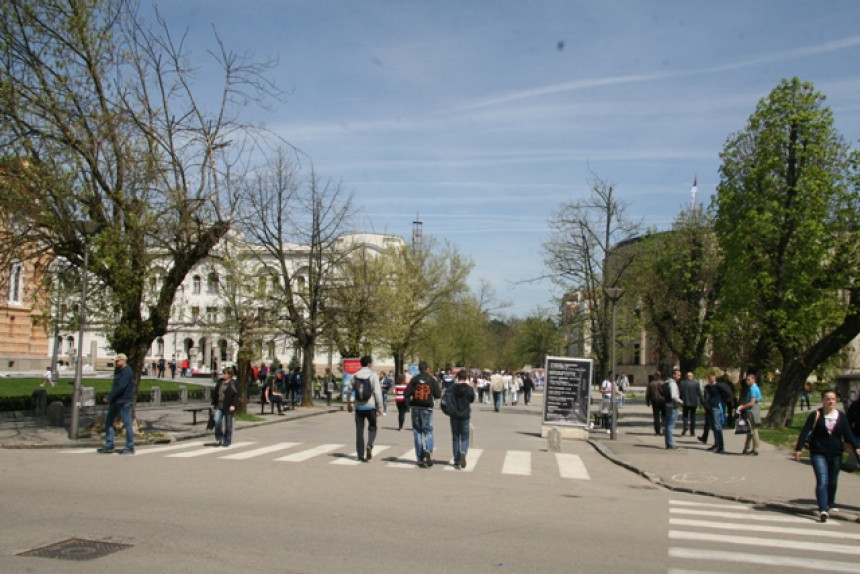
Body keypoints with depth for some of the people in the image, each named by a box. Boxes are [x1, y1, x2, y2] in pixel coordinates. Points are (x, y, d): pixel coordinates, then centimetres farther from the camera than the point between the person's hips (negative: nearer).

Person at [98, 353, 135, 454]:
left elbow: (120, 387, -23)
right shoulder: (118, 371, 17)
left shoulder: (127, 372, -14)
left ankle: (130, 448, 2)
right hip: (115, 401, 10)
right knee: (108, 421, 11)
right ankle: (109, 446, 17)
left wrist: (109, 397, -23)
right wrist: (111, 398, 10)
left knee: (127, 424, -4)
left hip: (124, 402, -10)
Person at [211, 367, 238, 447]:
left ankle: (227, 441, 16)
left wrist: (233, 405, -17)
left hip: (228, 407, -4)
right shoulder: (220, 381, 10)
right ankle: (219, 439, 7)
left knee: (228, 425, 4)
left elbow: (236, 395, -9)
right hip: (219, 406, 4)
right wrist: (213, 404, 13)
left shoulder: (233, 383, -5)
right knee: (217, 421, -11)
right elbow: (215, 393, 16)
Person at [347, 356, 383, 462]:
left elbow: (351, 391, 6)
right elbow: (377, 392, -10)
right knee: (372, 427, 13)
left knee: (359, 430, 7)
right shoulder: (373, 375, -7)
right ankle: (369, 445, -12)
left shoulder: (355, 376, 4)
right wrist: (380, 407, -5)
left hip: (359, 407, 3)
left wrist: (349, 403, 18)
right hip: (370, 406, -3)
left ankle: (360, 454, 8)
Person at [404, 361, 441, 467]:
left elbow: (406, 394, -7)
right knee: (428, 431, 9)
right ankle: (428, 451, -19)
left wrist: (409, 402, 12)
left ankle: (421, 459, 8)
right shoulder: (432, 379, -2)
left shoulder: (414, 379, -2)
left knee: (417, 432, 8)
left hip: (415, 408, 1)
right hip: (427, 408, -1)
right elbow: (438, 395, -4)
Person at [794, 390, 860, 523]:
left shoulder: (841, 417, 4)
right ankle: (823, 510, -19)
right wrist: (799, 448, -17)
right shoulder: (816, 415, -5)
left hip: (836, 454, 3)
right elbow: (805, 432, -8)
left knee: (833, 481, 16)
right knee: (822, 480, -14)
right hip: (819, 453, -3)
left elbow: (848, 434, -1)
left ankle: (830, 504, 39)